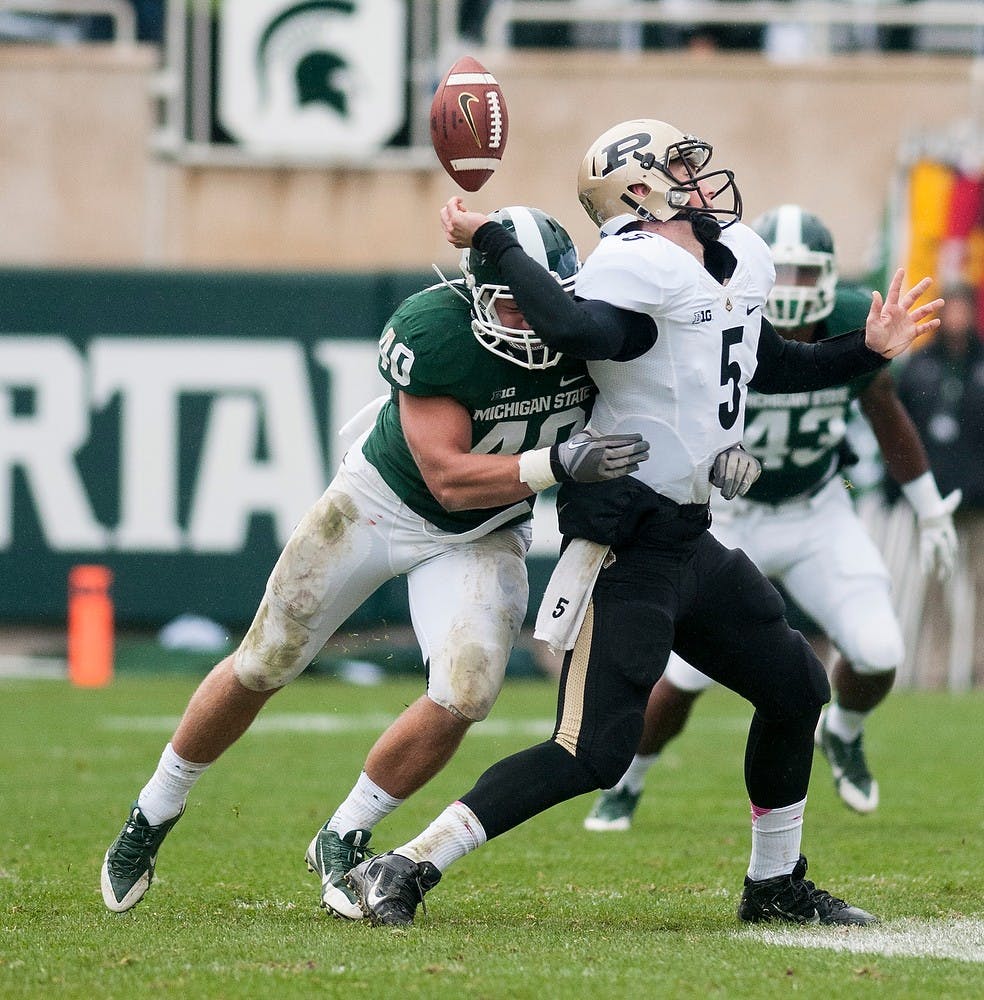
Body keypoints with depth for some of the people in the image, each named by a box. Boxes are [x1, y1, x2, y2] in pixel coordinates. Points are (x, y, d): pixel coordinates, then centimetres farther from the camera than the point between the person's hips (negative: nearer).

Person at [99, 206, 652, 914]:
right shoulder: (433, 332, -34)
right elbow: (449, 479, -34)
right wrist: (558, 464, -46)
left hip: (485, 535, 3)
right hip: (383, 502, -3)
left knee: (463, 698, -17)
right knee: (261, 669, 8)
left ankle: (344, 840, 7)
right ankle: (155, 812, 31)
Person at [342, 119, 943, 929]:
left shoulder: (741, 263, 11)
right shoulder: (641, 271, -19)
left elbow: (766, 367, 28)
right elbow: (575, 328, -39)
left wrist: (867, 351, 24)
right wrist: (494, 244, -31)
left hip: (689, 540, 10)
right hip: (624, 548, -10)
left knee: (797, 689, 18)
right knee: (593, 754, -14)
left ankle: (776, 886, 33)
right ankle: (407, 868, -10)